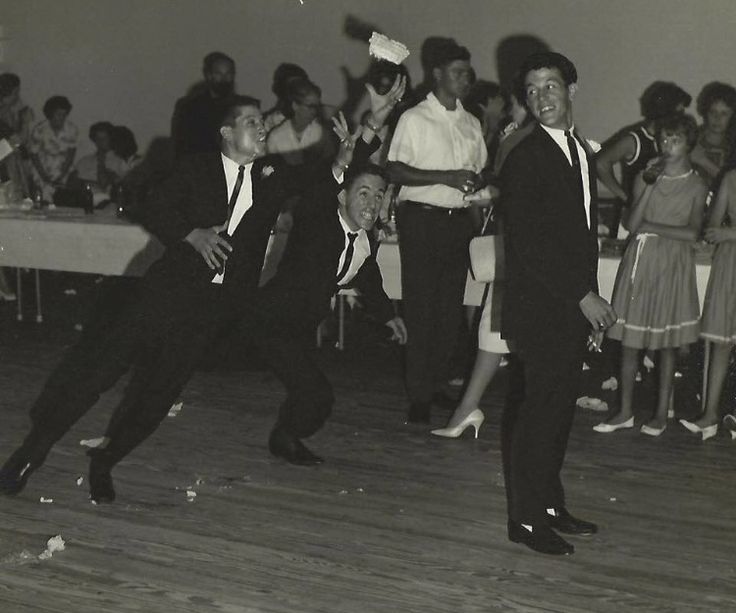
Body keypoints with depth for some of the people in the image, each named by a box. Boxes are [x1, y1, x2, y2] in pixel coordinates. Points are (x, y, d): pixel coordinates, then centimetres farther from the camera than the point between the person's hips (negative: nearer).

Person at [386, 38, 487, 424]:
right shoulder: (414, 119, -3)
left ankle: (439, 385, 17)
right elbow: (395, 172, -10)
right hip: (422, 220, -5)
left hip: (459, 220, 5)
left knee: (450, 308, 7)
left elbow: (479, 172, 23)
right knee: (421, 309, -3)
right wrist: (446, 177, -18)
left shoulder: (471, 124, 14)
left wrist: (480, 186, -1)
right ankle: (419, 396, 1)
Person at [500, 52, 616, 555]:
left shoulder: (583, 152, 15)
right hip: (541, 309, -8)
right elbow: (528, 244, -17)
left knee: (559, 409, 13)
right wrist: (584, 297, -17)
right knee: (540, 410, -5)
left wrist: (592, 297, 11)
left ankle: (549, 505, 23)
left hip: (577, 304, 8)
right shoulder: (526, 159, -12)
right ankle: (527, 518, 4)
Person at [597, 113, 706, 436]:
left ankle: (661, 412, 13)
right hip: (639, 261, 2)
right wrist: (650, 185, -11)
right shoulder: (646, 177, 5)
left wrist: (651, 227, -10)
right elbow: (633, 225, -5)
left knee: (667, 341, 3)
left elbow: (691, 233, -10)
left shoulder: (696, 186, 0)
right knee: (629, 339, 3)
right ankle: (625, 411, 12)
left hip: (672, 266, -2)